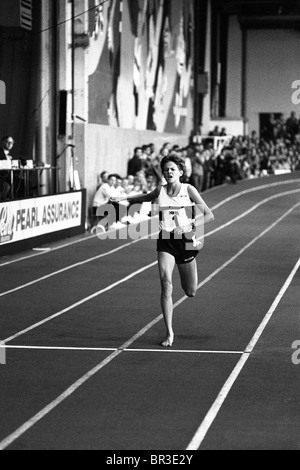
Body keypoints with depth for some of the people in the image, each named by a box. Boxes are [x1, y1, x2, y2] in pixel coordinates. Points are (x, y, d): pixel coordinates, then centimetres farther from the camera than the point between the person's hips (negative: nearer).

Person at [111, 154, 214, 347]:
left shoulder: (189, 189, -4)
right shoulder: (160, 190, 4)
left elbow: (209, 215, -5)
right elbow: (147, 198, 28)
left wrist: (190, 224, -21)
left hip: (185, 239, -1)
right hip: (165, 241, 1)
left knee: (191, 292, 9)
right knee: (166, 284, -18)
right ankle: (170, 333, -15)